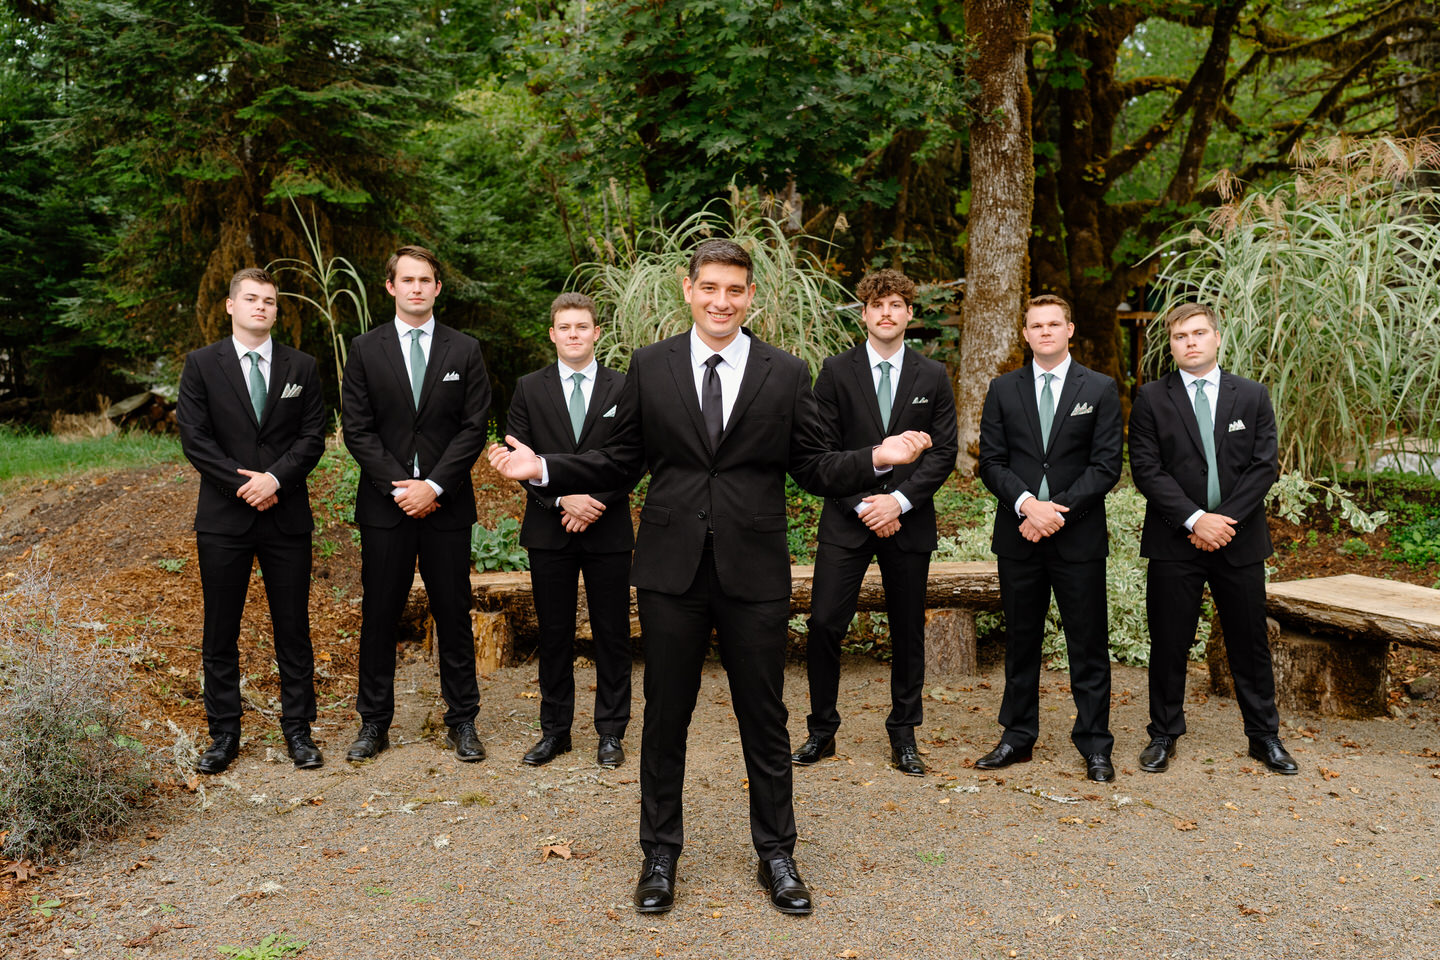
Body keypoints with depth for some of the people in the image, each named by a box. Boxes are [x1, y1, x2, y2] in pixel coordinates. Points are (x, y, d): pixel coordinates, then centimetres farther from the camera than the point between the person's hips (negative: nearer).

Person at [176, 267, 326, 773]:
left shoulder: (301, 367, 7)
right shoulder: (202, 364, 4)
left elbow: (313, 436, 1)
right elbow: (194, 438, -3)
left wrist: (275, 478, -14)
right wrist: (244, 484, -12)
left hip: (287, 518, 1)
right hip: (224, 519, -1)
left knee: (293, 630, 6)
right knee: (220, 633, 7)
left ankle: (298, 730, 17)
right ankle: (223, 735, 19)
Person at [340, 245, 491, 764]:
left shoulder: (465, 350, 5)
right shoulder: (365, 349, 5)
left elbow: (473, 428, -1)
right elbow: (356, 428, 0)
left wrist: (434, 485, -11)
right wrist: (399, 486, -10)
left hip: (447, 504, 0)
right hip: (384, 503, 0)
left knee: (454, 615, 6)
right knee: (379, 616, 6)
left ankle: (462, 720, 17)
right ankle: (374, 722, 18)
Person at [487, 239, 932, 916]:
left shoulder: (786, 374, 3)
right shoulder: (649, 366, 4)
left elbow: (814, 471, 3)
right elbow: (622, 463, 7)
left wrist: (877, 458, -13)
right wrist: (544, 470, -4)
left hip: (755, 574, 0)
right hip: (672, 570, 0)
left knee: (765, 720, 10)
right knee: (664, 718, 10)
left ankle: (775, 855, 29)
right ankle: (660, 855, 28)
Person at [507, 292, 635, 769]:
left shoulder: (623, 388, 3)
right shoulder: (529, 389, 5)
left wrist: (595, 501, -13)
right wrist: (563, 498, -14)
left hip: (608, 530, 0)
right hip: (549, 530, 1)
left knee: (612, 635, 4)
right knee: (554, 634, 8)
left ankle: (611, 732, 17)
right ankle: (555, 730, 21)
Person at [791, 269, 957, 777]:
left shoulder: (932, 377, 6)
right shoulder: (836, 372, 2)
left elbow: (944, 451, 1)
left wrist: (898, 500, -12)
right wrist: (862, 504, -11)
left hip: (909, 521, 1)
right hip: (846, 519, -1)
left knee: (908, 631, 8)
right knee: (824, 624, -6)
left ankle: (903, 736, 21)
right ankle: (821, 731, 11)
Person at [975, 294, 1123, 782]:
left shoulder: (1100, 389, 3)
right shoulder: (1003, 389, 8)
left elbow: (1106, 466, -4)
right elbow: (991, 462, 2)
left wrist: (1058, 509, -14)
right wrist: (1027, 503, -14)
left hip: (1079, 537, -2)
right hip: (1018, 536, 2)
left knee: (1088, 645, 3)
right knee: (1020, 643, 10)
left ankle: (1094, 746, 14)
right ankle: (1018, 737, 22)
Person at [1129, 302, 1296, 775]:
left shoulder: (1252, 395, 7)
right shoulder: (1152, 398, 1)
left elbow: (1265, 465, 0)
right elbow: (1146, 469, -6)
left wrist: (1225, 519, -12)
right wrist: (1195, 519, -15)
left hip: (1239, 540, 2)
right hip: (1174, 541, -1)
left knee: (1250, 643, 9)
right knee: (1169, 644, 5)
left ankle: (1264, 736, 23)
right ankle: (1163, 736, 18)